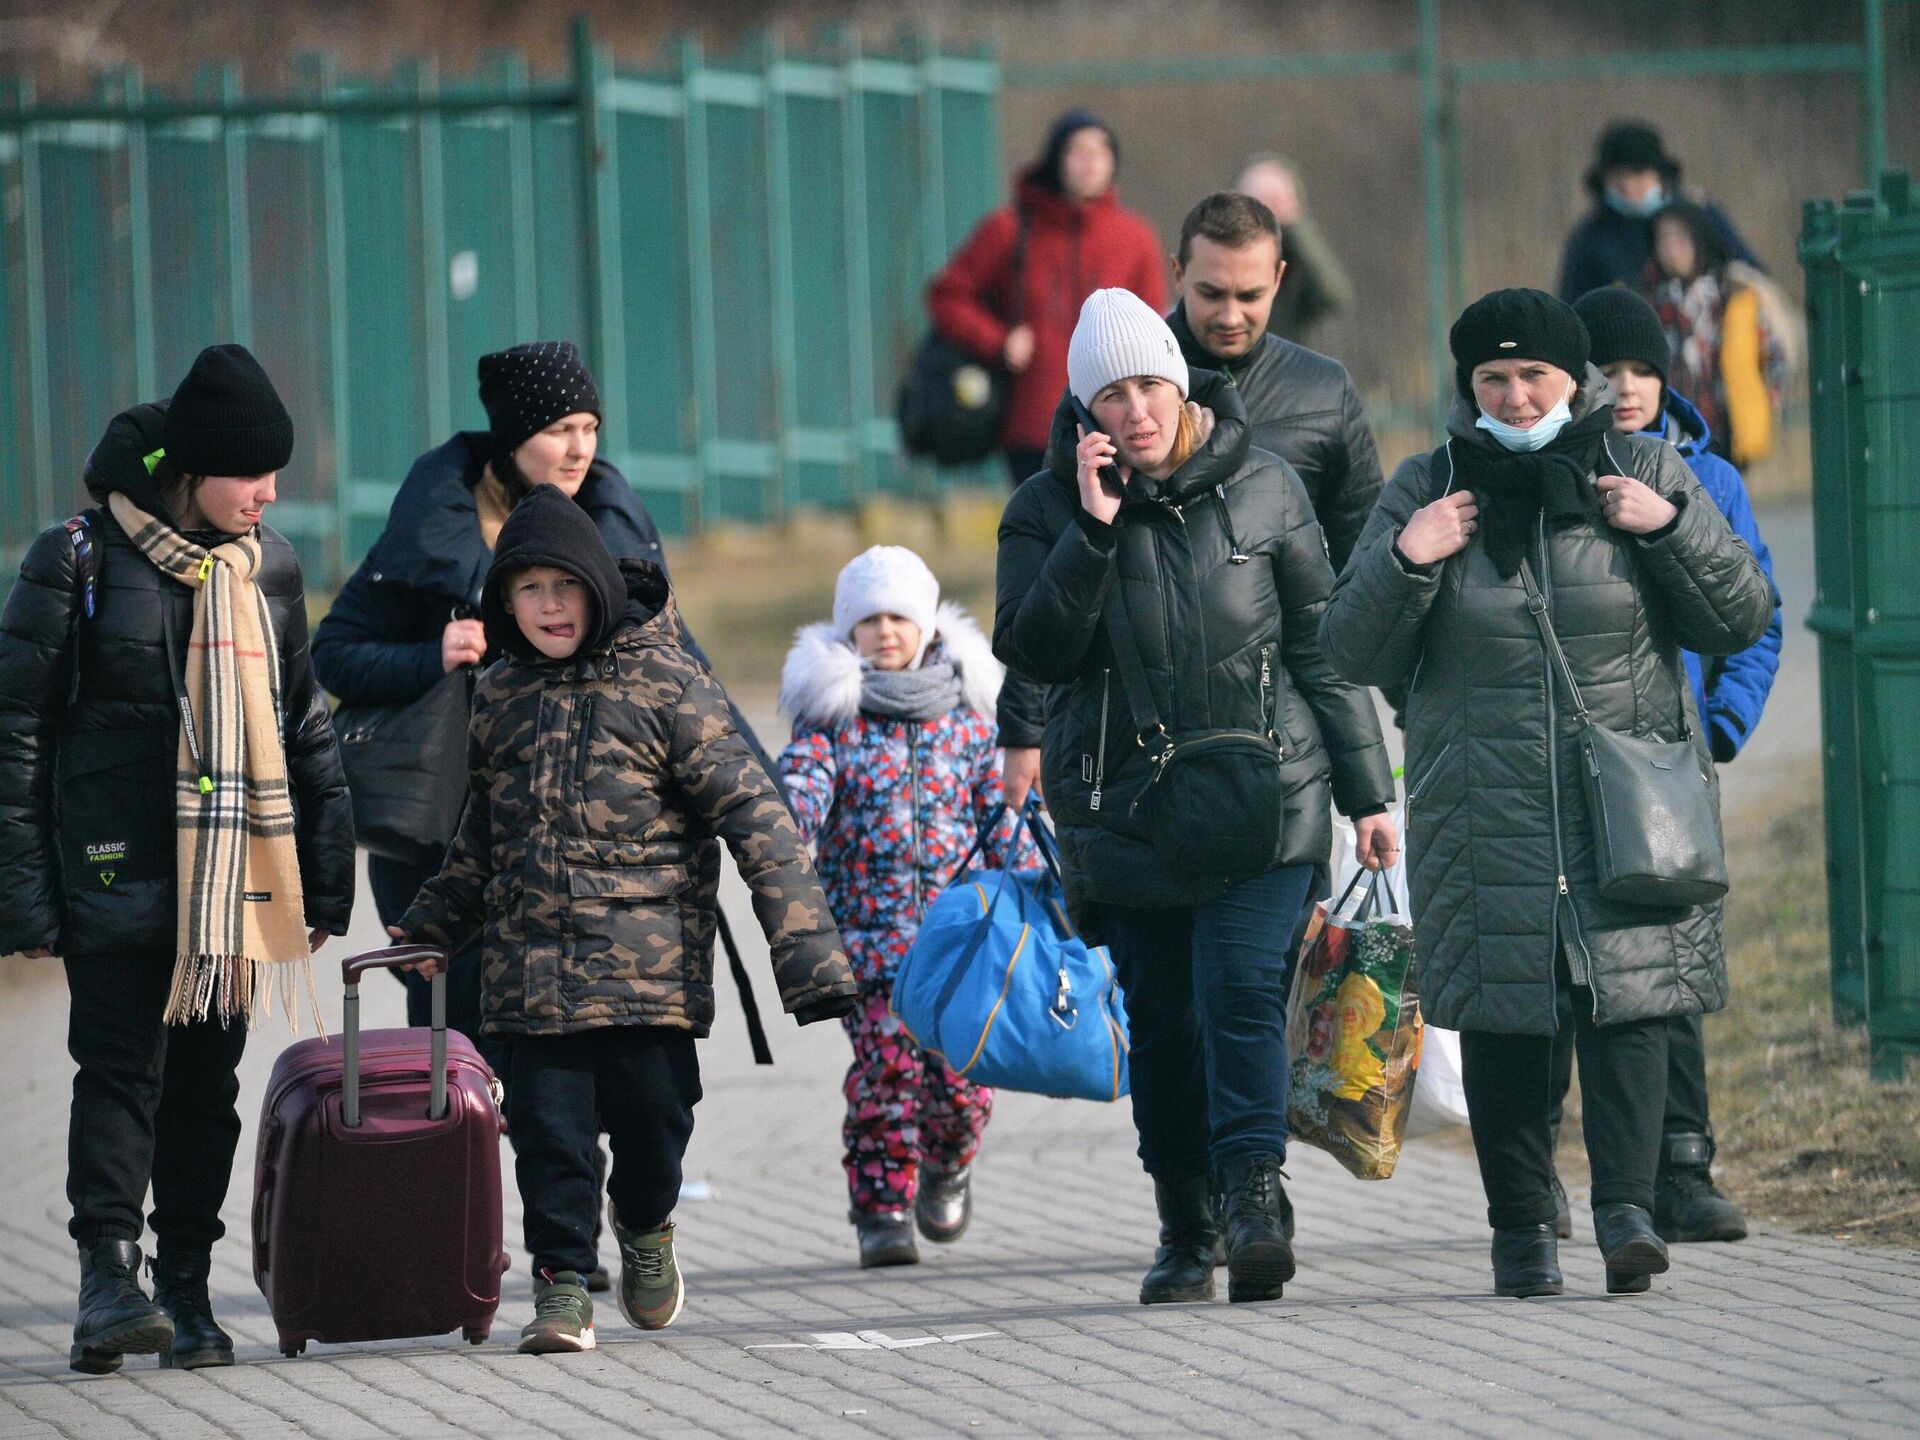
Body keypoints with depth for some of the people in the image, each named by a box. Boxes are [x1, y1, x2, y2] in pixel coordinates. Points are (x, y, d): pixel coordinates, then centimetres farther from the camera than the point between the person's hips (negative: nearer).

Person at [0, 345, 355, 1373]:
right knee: (121, 1067, -12)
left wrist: (326, 874, 15)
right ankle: (108, 1280, -18)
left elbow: (305, 725, 19)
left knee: (208, 1081, 6)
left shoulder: (266, 567, 11)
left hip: (234, 870, 5)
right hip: (117, 871, -5)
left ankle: (185, 1289, 11)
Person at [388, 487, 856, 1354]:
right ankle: (562, 1284, 8)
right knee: (548, 1126, -3)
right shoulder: (502, 696, 10)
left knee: (653, 1111, 0)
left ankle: (645, 1224, 30)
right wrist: (431, 926, 24)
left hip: (650, 951, -3)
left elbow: (752, 814, -7)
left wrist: (805, 947, -13)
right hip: (535, 958, 3)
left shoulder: (664, 682, -5)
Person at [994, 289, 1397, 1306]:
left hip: (1264, 798, -1)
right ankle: (1184, 1230, 13)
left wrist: (1365, 791, 8)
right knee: (1161, 1019, 4)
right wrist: (1093, 531, -18)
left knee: (1242, 986, -16)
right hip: (1125, 809, 1)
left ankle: (1254, 1200, -22)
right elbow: (1033, 650, -9)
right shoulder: (1047, 510, 3)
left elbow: (1322, 643, 8)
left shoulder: (1262, 488, 3)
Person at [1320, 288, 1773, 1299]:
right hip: (1486, 815, 1)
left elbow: (1740, 620, 7)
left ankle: (1625, 1207, -16)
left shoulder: (1643, 473, 8)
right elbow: (1352, 655, 6)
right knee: (1504, 1015, 0)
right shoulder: (1426, 492, 8)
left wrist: (1671, 528, -8)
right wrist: (1403, 563, -11)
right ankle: (1520, 1226, 7)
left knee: (1627, 997, -12)